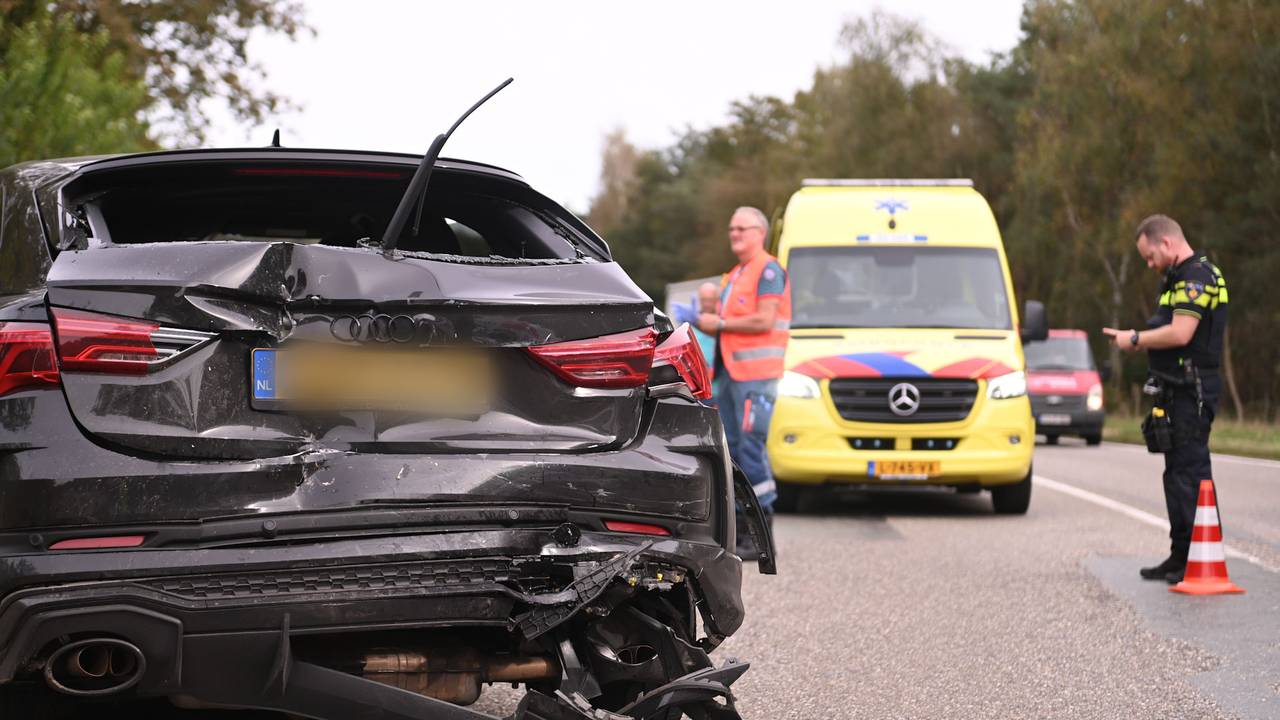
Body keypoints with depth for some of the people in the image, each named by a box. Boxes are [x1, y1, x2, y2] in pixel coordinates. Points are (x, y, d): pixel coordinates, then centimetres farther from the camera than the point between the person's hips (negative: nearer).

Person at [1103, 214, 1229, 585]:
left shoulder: (1196, 276, -14)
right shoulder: (1184, 277, 21)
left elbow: (1180, 333, -23)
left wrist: (1135, 339, -11)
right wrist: (1139, 342, 10)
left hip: (1191, 391, -11)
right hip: (1180, 391, 11)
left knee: (1190, 472, -10)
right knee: (1178, 474, 13)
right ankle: (1181, 558, 19)